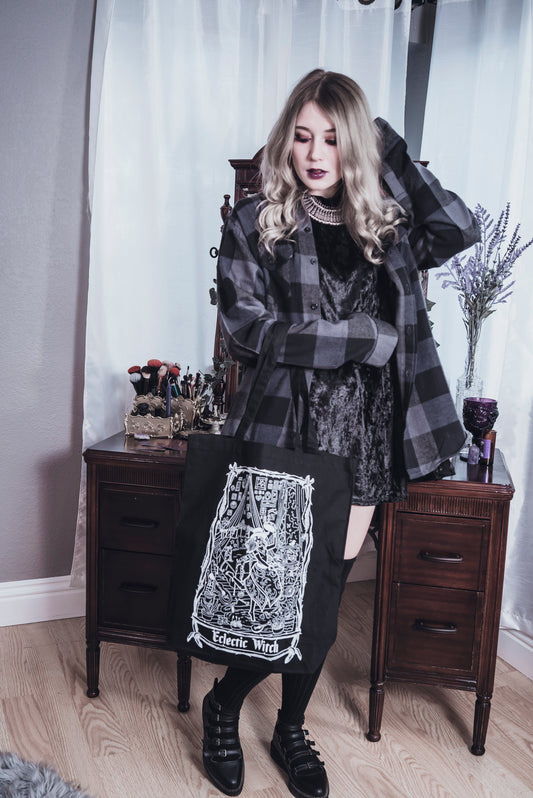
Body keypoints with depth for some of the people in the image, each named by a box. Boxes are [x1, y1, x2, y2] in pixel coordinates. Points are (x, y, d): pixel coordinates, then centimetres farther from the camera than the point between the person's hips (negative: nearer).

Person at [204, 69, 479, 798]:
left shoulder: (385, 226, 8)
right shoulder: (254, 223, -2)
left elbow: (460, 229, -9)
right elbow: (246, 329, -13)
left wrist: (390, 150, -4)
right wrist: (365, 338, -15)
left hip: (362, 442, 4)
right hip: (283, 435, -3)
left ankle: (292, 729, 38)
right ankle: (223, 707, 34)